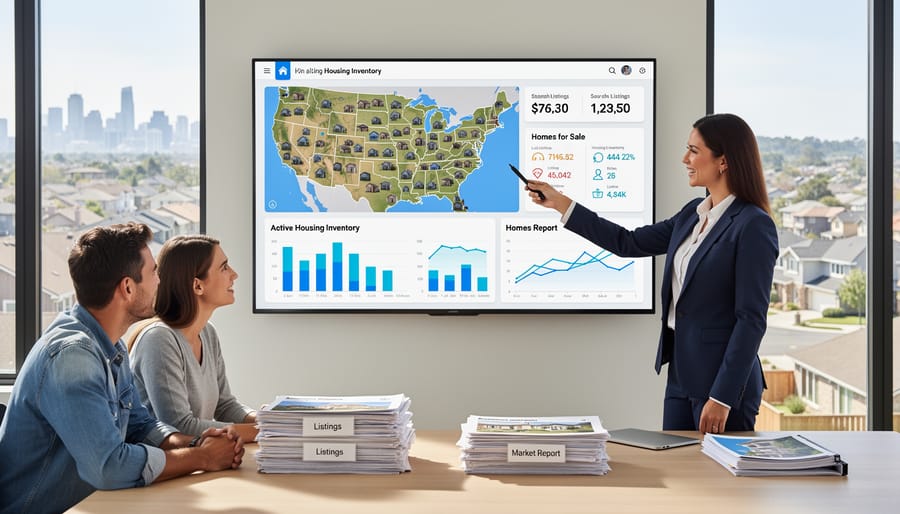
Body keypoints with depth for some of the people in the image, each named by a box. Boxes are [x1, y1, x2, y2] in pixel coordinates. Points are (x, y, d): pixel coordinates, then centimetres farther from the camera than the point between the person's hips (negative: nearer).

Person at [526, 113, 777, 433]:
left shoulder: (754, 226, -16)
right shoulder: (693, 214, 9)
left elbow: (752, 319, -18)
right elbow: (629, 243, 15)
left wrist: (723, 397, -19)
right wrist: (560, 203, 14)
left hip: (723, 380, -8)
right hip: (681, 374, 8)